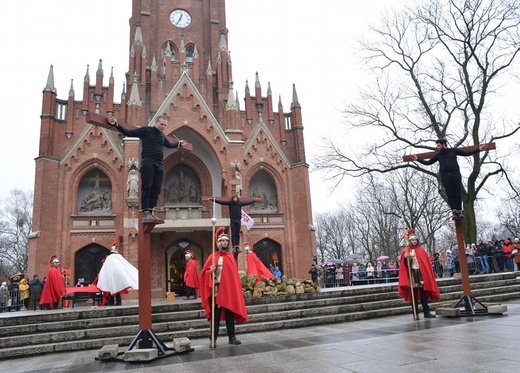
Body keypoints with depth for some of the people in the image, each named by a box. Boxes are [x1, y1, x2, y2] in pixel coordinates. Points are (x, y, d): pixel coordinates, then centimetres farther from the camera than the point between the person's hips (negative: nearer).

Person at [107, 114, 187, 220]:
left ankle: (152, 211, 6)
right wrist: (116, 125, -12)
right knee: (146, 188, -9)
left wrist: (179, 144, 48)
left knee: (156, 190, 3)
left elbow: (169, 144, 39)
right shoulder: (146, 130, 1)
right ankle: (145, 212, -8)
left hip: (159, 164, 7)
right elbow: (129, 133, -3)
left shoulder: (162, 135, 20)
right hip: (148, 163, -7)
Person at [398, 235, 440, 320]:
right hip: (412, 273, -3)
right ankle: (415, 314, 2)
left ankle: (426, 312, 8)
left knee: (424, 293, 2)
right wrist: (406, 258, -21)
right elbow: (405, 265, -1)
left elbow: (426, 262, 14)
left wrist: (427, 274, 6)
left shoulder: (421, 250, 12)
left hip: (421, 272, 3)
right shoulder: (406, 251, 3)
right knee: (414, 294, -2)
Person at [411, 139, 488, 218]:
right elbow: (428, 162, 21)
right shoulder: (438, 155, 18)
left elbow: (467, 153, 18)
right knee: (450, 194, -6)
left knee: (458, 193, -3)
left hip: (455, 174, -1)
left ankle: (459, 210, 4)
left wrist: (478, 149, 15)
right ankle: (454, 211, -5)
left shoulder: (453, 151, 13)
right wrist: (417, 159, 16)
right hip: (445, 176, 1)